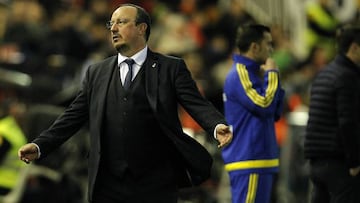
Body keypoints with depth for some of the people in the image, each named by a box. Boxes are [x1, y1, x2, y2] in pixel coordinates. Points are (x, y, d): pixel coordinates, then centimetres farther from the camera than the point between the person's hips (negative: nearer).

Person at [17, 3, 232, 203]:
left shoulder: (171, 68, 3)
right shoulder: (97, 72, 13)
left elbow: (197, 104, -7)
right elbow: (74, 115, 12)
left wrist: (217, 126, -27)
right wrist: (39, 146, 1)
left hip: (156, 186, -3)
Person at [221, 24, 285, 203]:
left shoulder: (251, 73, 18)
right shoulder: (239, 74, -12)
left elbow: (274, 114, 18)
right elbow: (264, 105, -22)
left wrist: (270, 77, 8)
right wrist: (272, 74, -8)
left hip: (261, 161, 10)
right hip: (249, 162, -10)